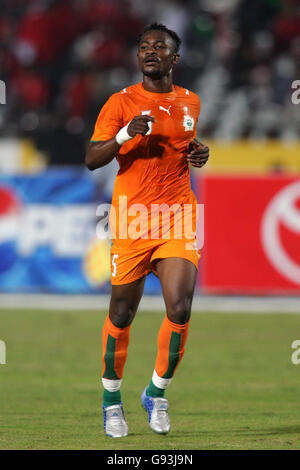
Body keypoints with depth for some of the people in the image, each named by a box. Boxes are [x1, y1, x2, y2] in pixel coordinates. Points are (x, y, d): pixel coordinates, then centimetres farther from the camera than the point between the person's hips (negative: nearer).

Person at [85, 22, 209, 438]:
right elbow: (91, 159, -4)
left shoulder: (190, 102, 11)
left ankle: (157, 392, 7)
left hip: (178, 219, 2)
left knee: (180, 308, -13)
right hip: (132, 221, -2)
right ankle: (112, 397, 25)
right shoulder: (121, 103, -1)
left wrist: (199, 154, 8)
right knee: (122, 313, 4)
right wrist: (125, 135, -20)